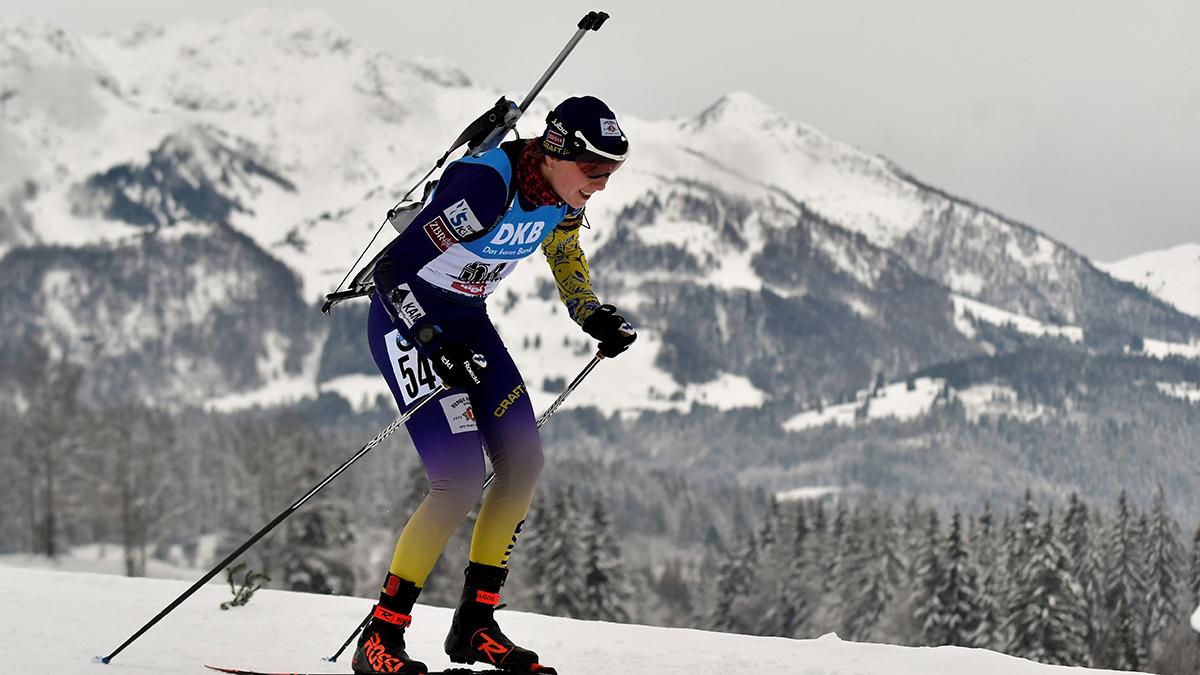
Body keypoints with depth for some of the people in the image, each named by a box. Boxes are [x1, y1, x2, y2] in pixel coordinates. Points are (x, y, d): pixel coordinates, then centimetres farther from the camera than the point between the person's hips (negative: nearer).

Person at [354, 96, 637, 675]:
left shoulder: (564, 194, -7)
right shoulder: (486, 186, -32)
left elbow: (566, 255, 17)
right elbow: (391, 270, -30)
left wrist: (594, 319, 2)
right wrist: (435, 348, -36)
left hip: (467, 321, 8)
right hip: (406, 318, -8)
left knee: (522, 461, 0)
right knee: (461, 479, -17)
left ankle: (475, 625, 11)